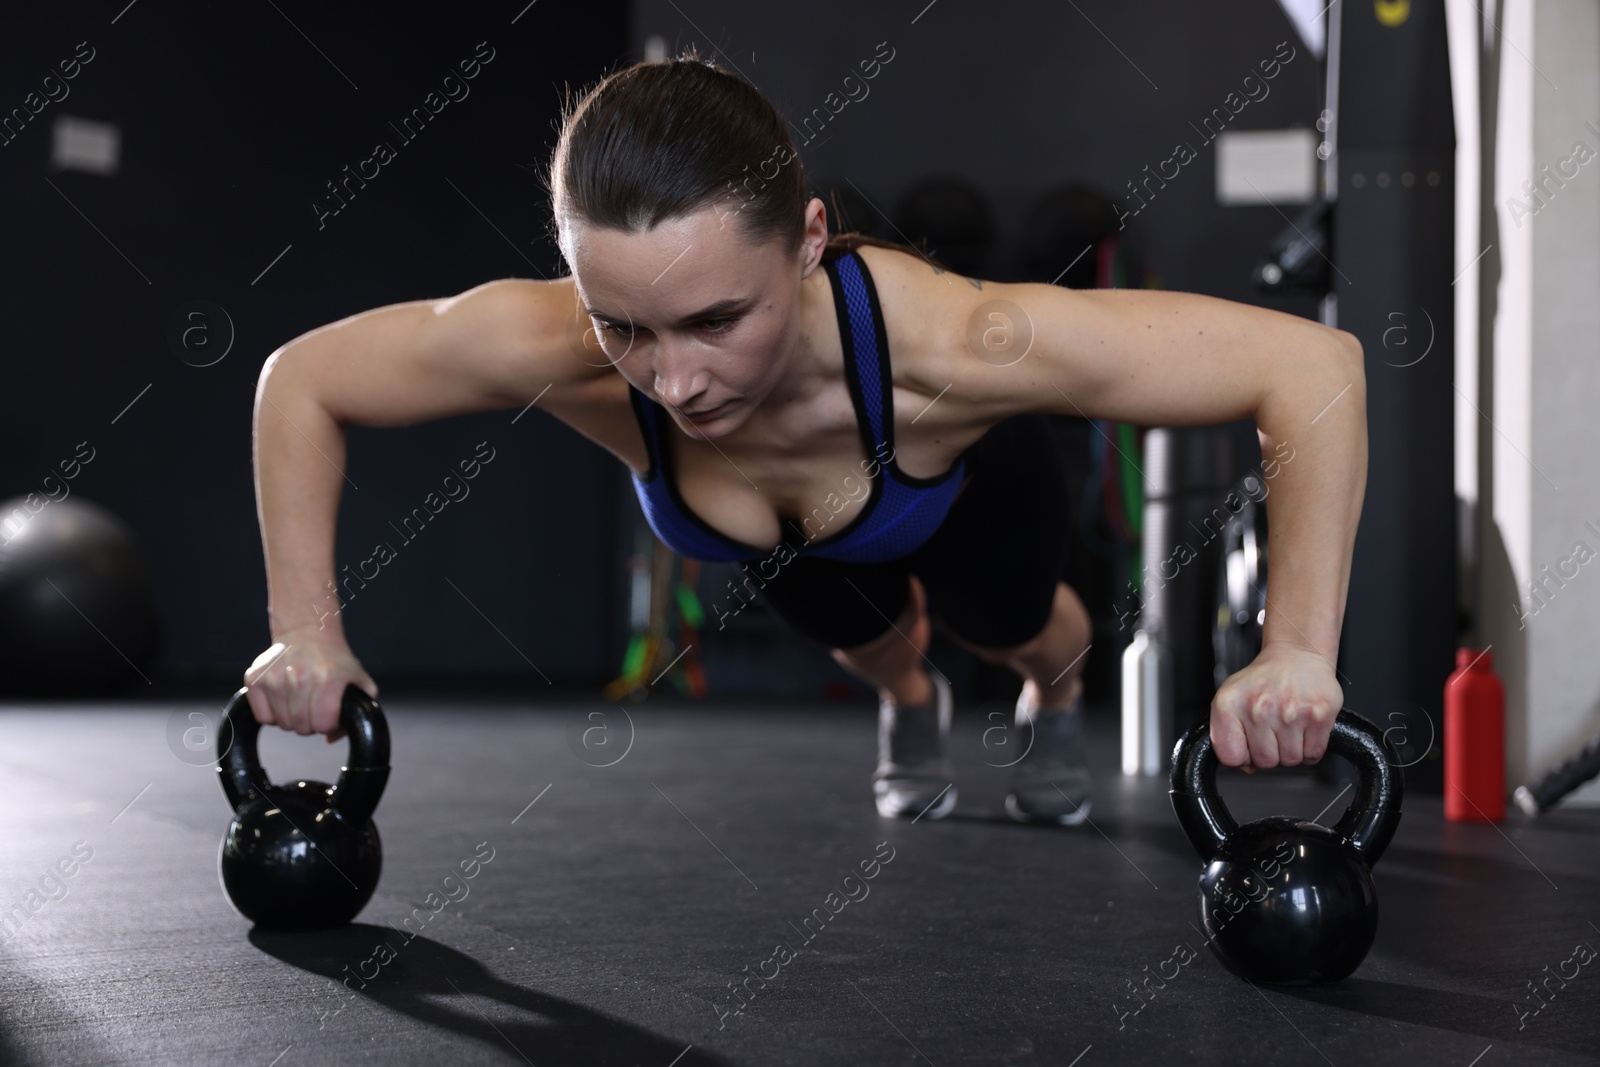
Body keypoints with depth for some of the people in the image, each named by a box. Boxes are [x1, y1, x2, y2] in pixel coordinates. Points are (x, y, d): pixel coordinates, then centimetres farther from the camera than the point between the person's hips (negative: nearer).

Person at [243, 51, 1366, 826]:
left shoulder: (946, 344, -52)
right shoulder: (552, 347, -45)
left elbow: (1318, 364, -48)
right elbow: (300, 380, -26)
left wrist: (1299, 654, -52)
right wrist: (307, 633, -28)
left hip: (968, 471, -2)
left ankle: (1058, 692, 57)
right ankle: (909, 701, 61)